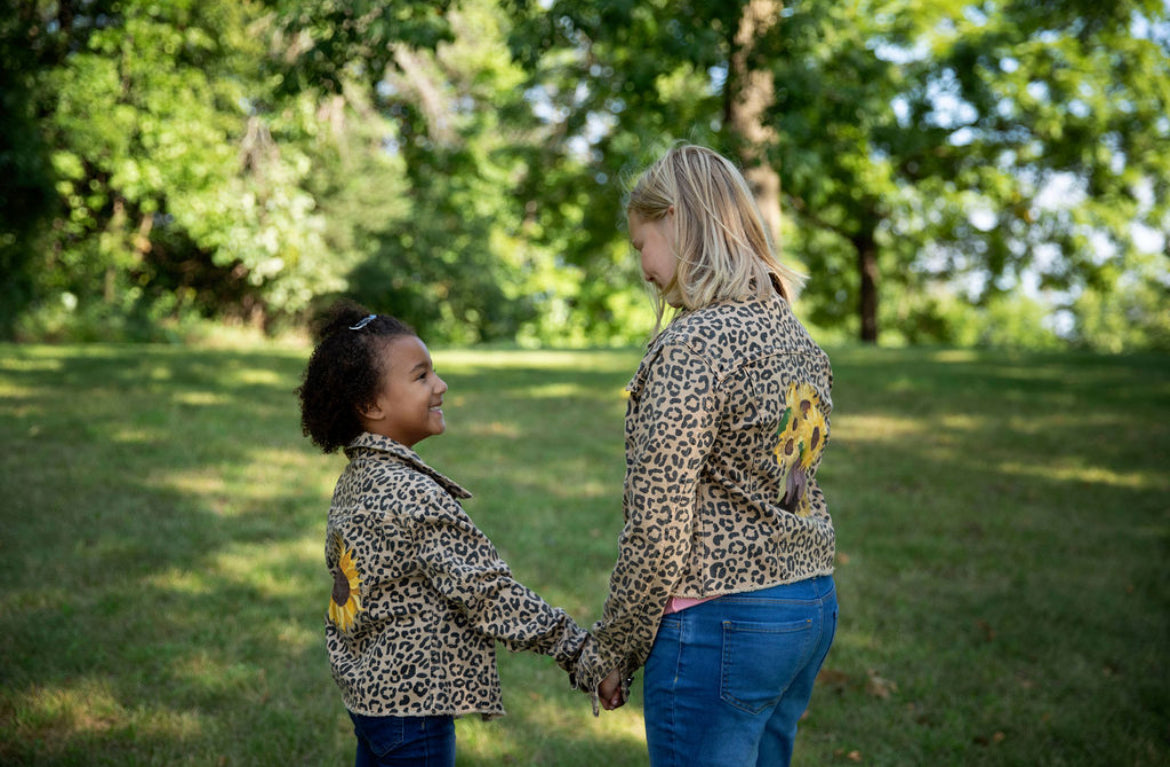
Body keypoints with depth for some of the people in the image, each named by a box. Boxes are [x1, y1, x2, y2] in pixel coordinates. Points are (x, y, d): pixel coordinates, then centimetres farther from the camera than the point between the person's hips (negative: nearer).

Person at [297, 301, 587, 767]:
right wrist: (575, 647, -14)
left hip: (365, 689, 10)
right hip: (412, 701, -9)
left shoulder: (353, 481, 7)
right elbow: (486, 591, -22)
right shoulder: (415, 495, -23)